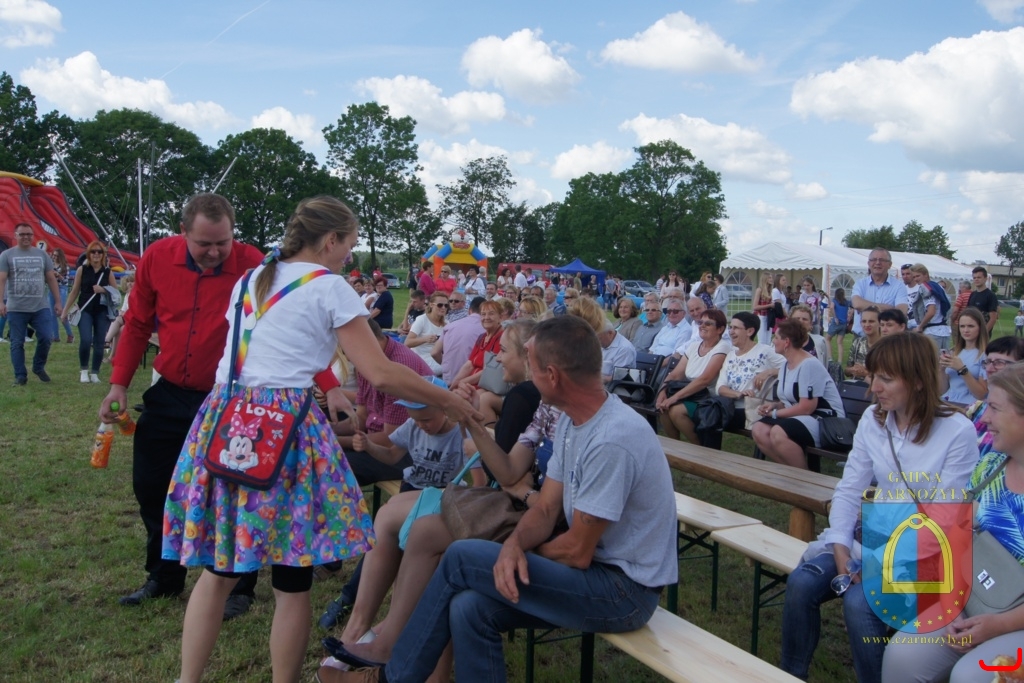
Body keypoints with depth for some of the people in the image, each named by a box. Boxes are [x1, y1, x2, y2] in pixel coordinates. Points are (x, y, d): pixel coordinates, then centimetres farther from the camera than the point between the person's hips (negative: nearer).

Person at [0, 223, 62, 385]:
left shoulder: (42, 254, 11)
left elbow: (51, 279, 12)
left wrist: (57, 302, 8)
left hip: (41, 307, 2)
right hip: (16, 308, -2)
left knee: (45, 338, -5)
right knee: (17, 343, 3)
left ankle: (38, 367, 18)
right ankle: (20, 376, 10)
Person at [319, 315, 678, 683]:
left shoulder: (612, 440, -27)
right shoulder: (573, 420, 4)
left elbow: (578, 552, -20)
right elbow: (545, 509, 5)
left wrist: (526, 554, -2)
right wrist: (514, 546, -16)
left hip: (624, 588, -8)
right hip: (597, 567, 8)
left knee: (461, 557, -11)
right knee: (470, 608, -8)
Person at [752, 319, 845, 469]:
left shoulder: (809, 365, -18)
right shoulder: (786, 365, 13)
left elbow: (806, 407, -21)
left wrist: (775, 413, -12)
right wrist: (775, 405, -3)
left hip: (825, 419, -9)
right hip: (802, 417, 10)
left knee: (778, 433, -32)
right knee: (758, 430, -10)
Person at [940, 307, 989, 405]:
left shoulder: (985, 355, 0)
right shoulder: (952, 352, 15)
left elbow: (982, 394, -7)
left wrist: (962, 369, -16)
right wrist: (942, 369, -3)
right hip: (947, 403, 5)